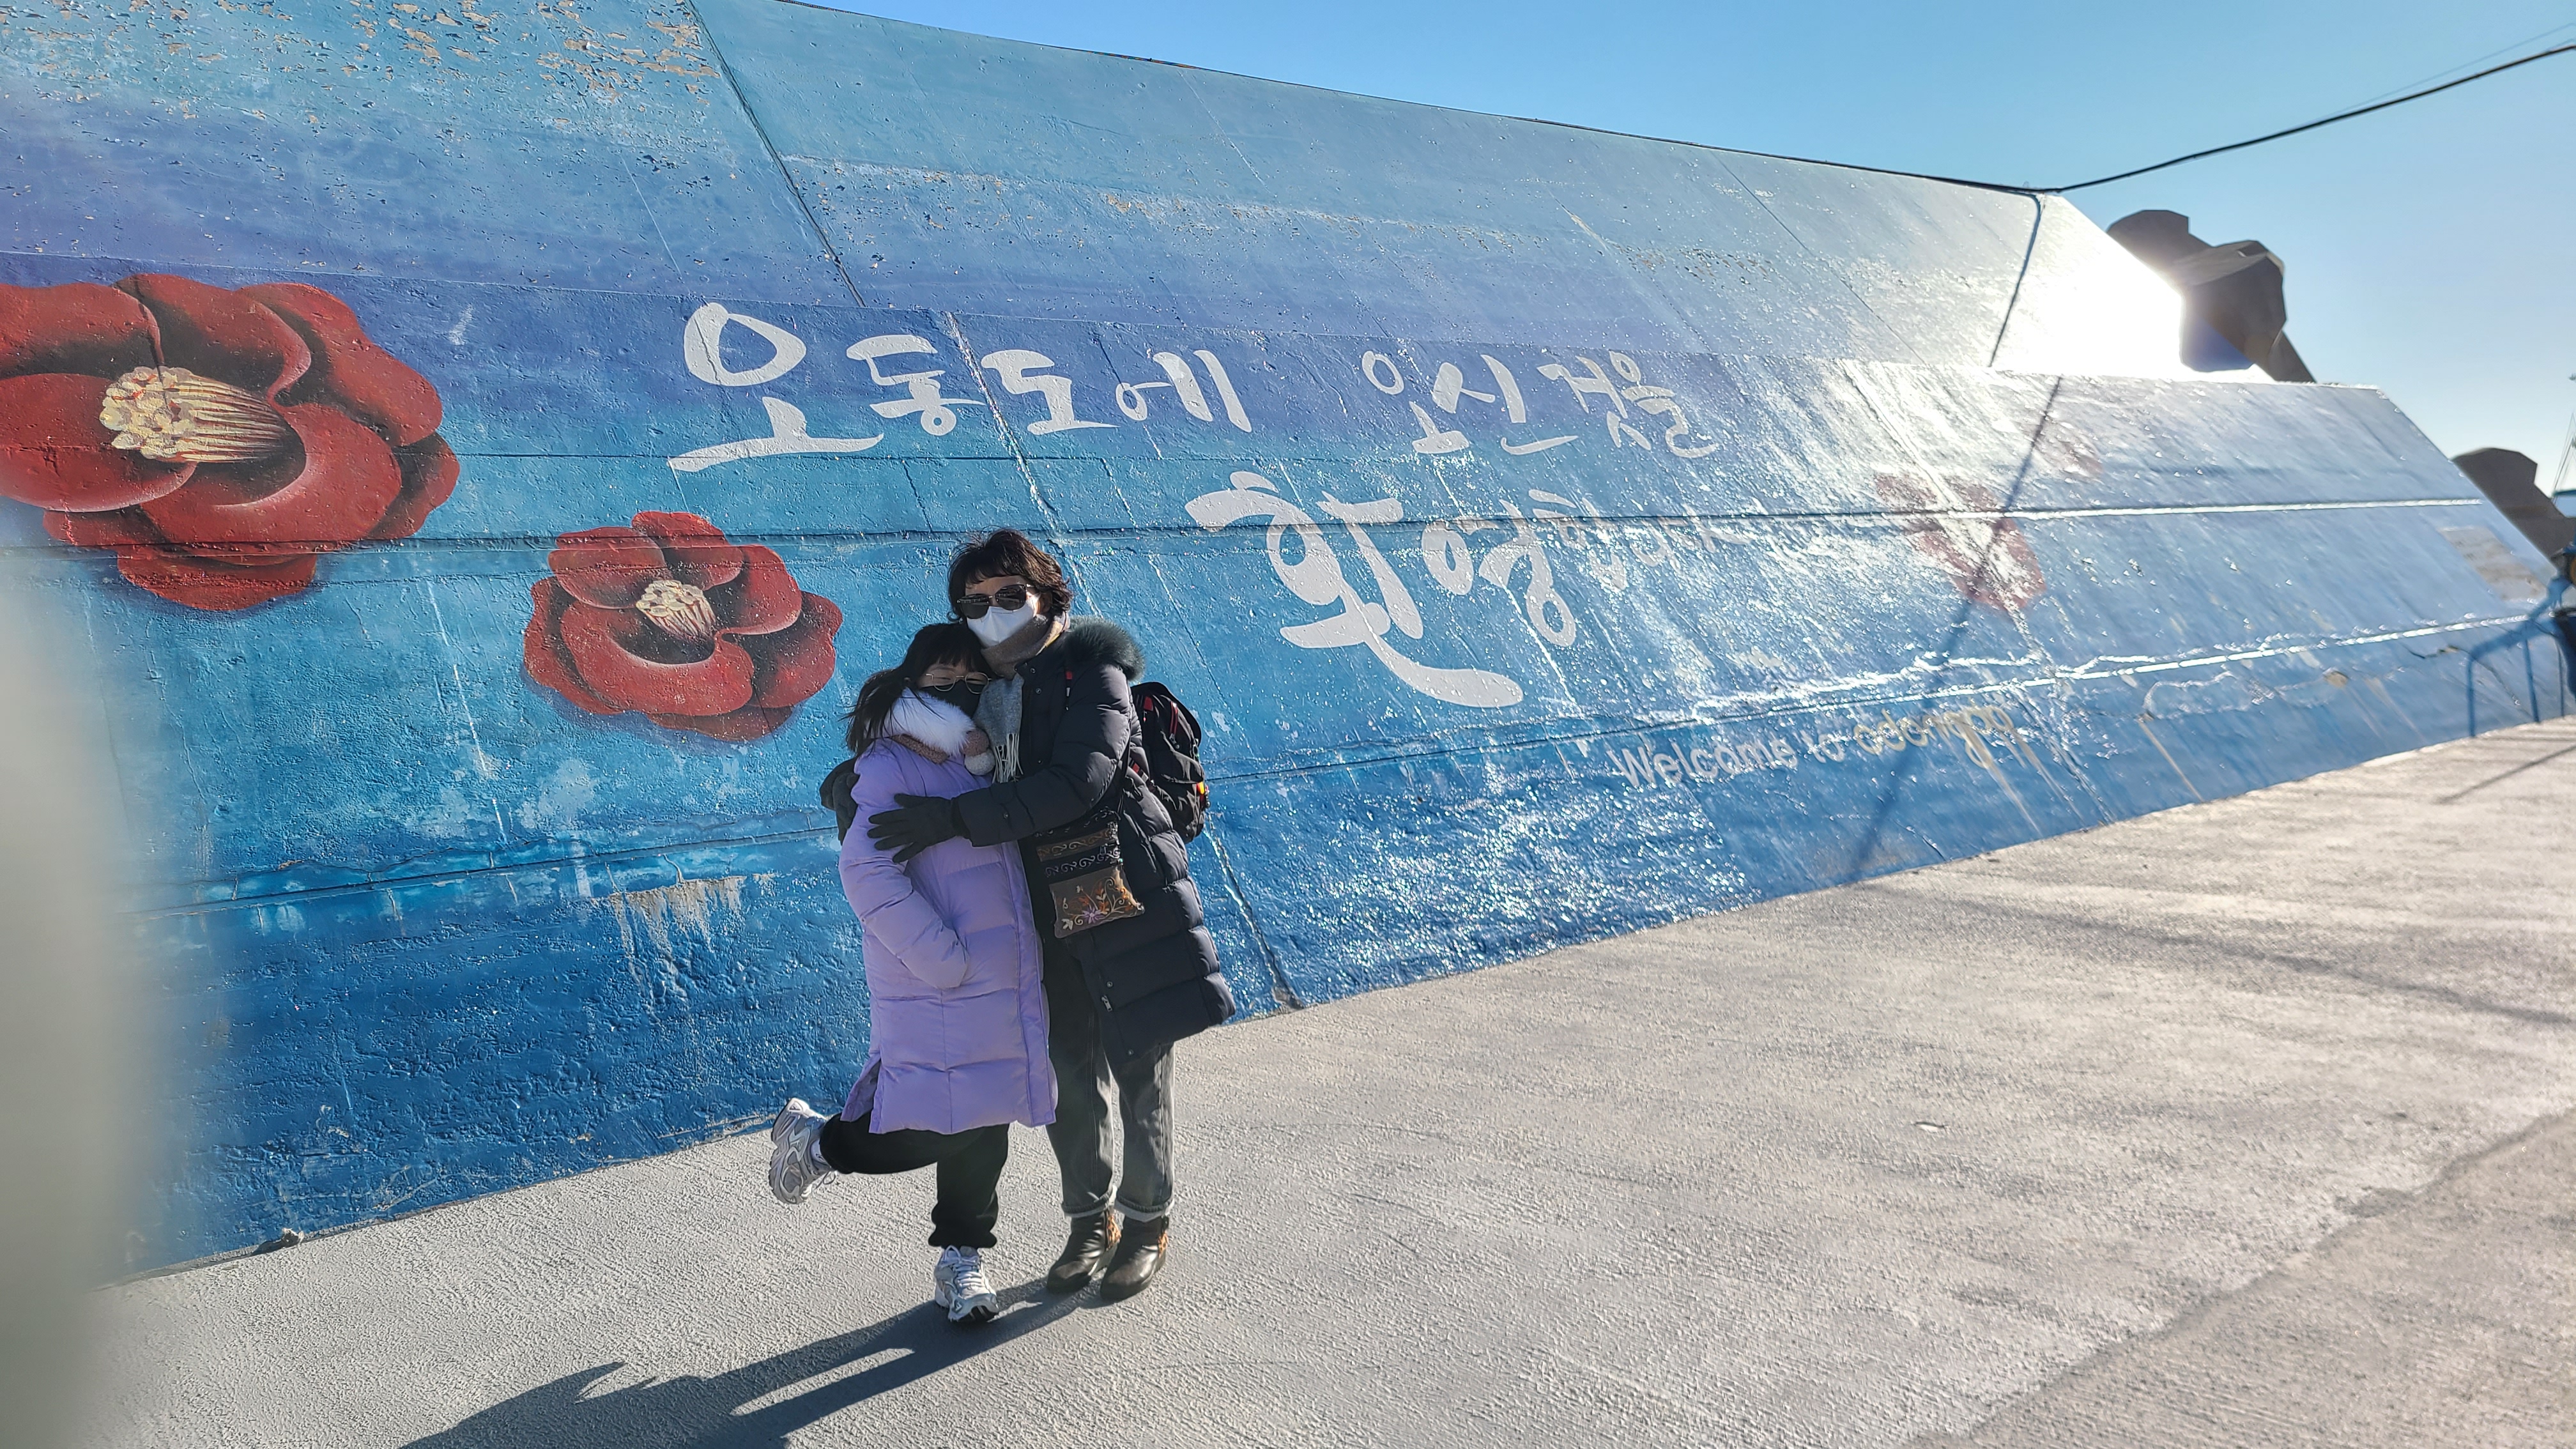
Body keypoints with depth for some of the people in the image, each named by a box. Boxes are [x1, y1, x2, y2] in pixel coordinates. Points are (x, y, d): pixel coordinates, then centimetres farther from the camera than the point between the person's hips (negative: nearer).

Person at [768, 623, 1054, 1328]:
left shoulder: (992, 767, 13)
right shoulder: (889, 767, -11)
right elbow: (868, 871, -21)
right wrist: (946, 957, -21)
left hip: (1006, 991, 7)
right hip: (934, 995, -7)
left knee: (983, 1126, 12)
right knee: (935, 1131, -6)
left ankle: (961, 1259, 29)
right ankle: (812, 1138, 21)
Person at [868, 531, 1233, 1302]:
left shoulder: (1091, 674, -10)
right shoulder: (978, 690, 9)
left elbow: (1076, 784, -24)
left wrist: (952, 818, -26)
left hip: (1123, 893, -5)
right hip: (1044, 913, 5)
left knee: (1140, 1072, 5)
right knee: (1068, 1077, 12)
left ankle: (1148, 1224, 24)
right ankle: (1090, 1222, 31)